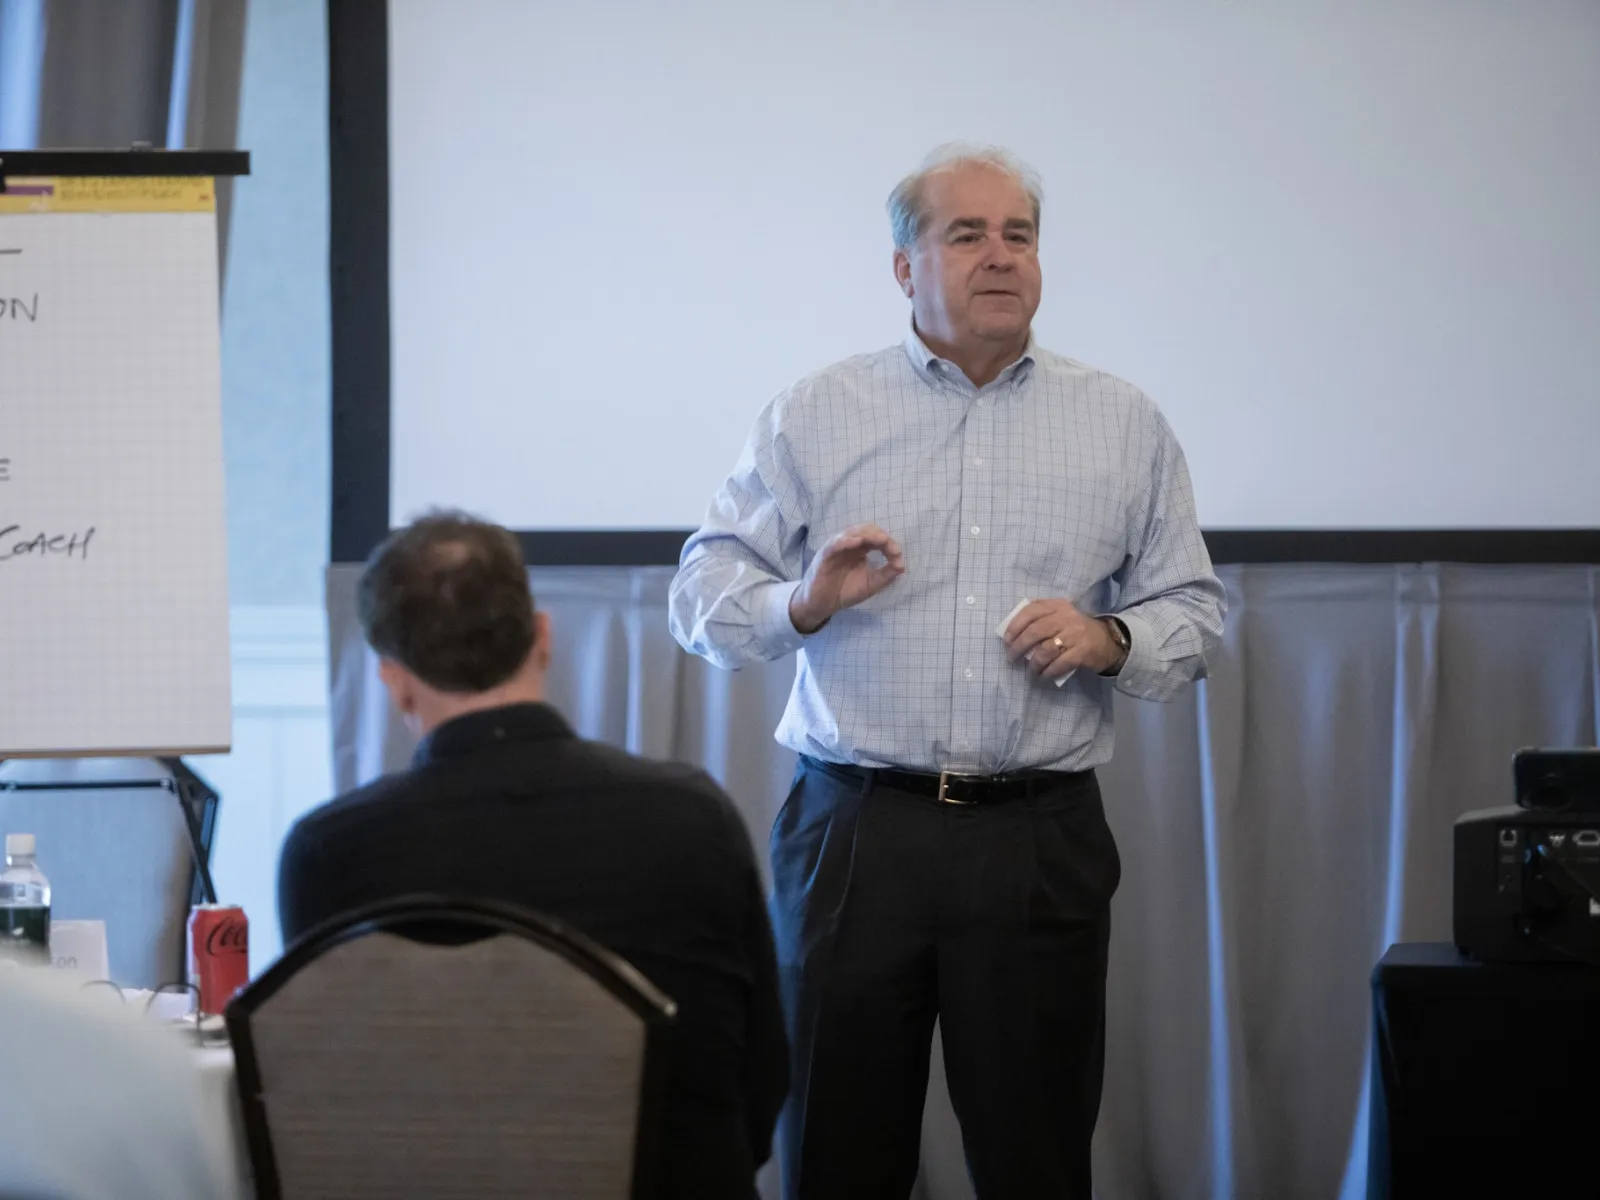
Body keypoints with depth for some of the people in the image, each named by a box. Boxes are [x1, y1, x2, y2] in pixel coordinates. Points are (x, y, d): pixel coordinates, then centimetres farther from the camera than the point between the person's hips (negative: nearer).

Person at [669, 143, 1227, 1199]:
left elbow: (1194, 612, 12)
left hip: (1039, 840, 1)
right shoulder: (814, 417, 8)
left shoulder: (1124, 426, 10)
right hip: (854, 830, 0)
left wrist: (1110, 640, -9)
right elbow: (703, 596, 6)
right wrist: (805, 603, -14)